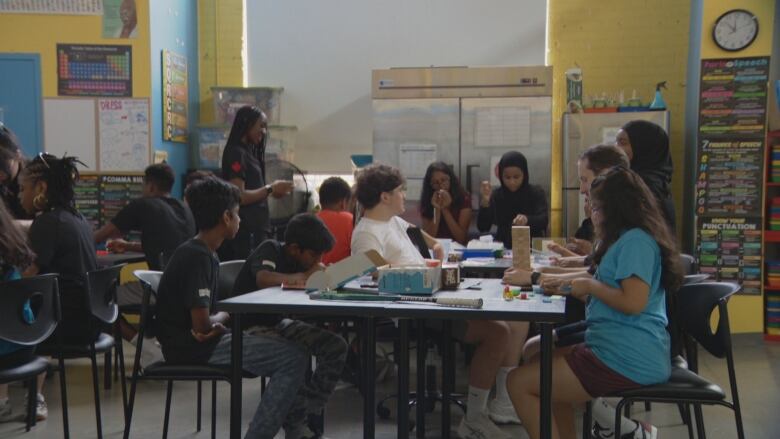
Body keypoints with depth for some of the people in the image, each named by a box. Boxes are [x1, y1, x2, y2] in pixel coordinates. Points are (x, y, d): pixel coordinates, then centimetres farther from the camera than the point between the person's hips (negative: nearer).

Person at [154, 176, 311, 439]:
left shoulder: (204, 252, 12)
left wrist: (216, 323, -6)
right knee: (294, 358, -17)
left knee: (291, 345, 14)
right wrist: (225, 317, -2)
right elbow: (201, 325, -22)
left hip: (201, 340, 10)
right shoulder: (197, 257, -19)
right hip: (192, 347, -10)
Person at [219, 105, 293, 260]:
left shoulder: (248, 152, 17)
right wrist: (271, 189, -11)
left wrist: (273, 190, 8)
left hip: (254, 228, 9)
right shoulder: (236, 153, -11)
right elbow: (239, 197, -18)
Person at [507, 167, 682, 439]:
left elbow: (633, 302, -23)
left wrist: (590, 285, -10)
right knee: (539, 360, 23)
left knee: (520, 383, -10)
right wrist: (571, 288, 9)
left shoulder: (636, 240, -14)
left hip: (626, 360, -11)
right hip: (624, 351, 11)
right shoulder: (628, 239, 18)